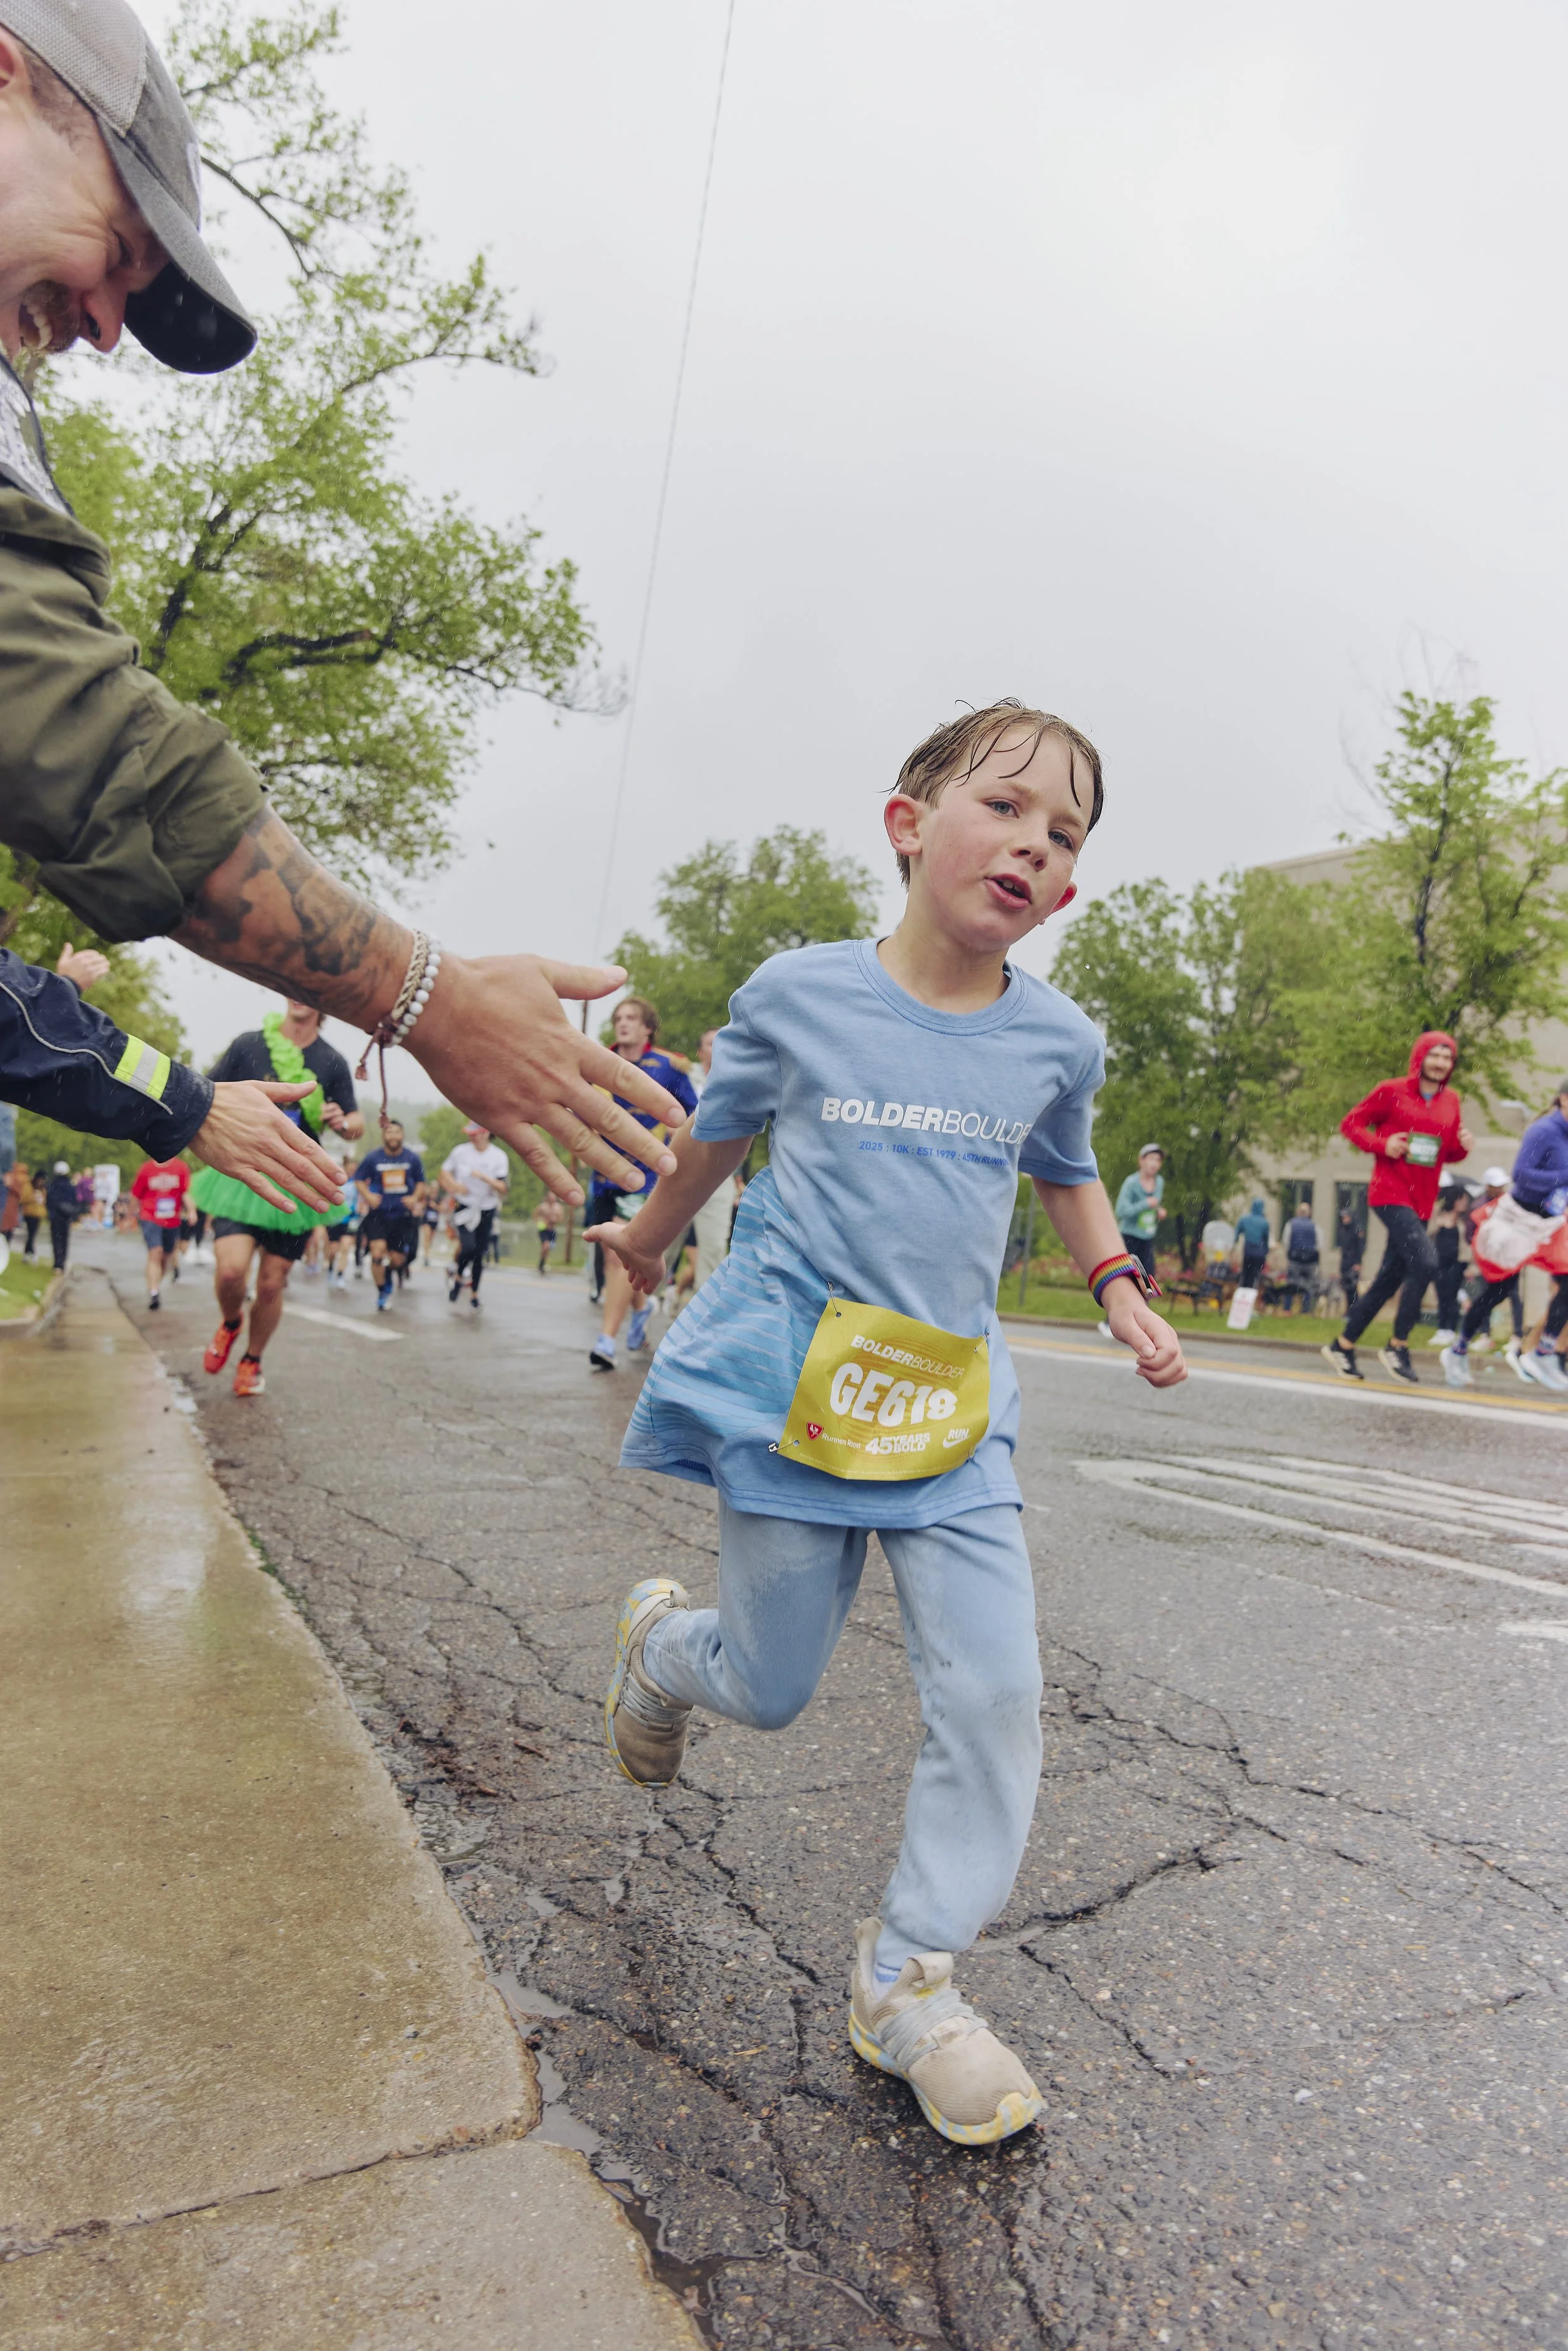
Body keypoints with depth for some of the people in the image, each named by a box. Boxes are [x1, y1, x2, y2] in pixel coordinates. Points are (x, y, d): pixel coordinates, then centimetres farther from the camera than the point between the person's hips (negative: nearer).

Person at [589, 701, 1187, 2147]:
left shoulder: (1060, 1042, 1)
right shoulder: (799, 995, -6)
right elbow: (716, 1133, 11)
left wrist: (1118, 1284, 6)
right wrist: (649, 1239, 26)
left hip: (954, 1413, 3)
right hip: (791, 1385, -3)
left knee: (997, 1693, -2)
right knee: (771, 1691, 8)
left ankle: (908, 1978, 20)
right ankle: (662, 1645, 45)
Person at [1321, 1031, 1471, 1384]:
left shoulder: (1451, 1101, 11)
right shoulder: (1392, 1091, -4)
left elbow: (1448, 1154, 20)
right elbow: (1350, 1123, 0)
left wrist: (1462, 1145, -3)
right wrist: (1382, 1145, -16)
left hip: (1421, 1200, 7)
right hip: (1391, 1192, -6)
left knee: (1389, 1280, 9)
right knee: (1425, 1261, -22)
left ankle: (1343, 1345, 21)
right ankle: (1398, 1346, -7)